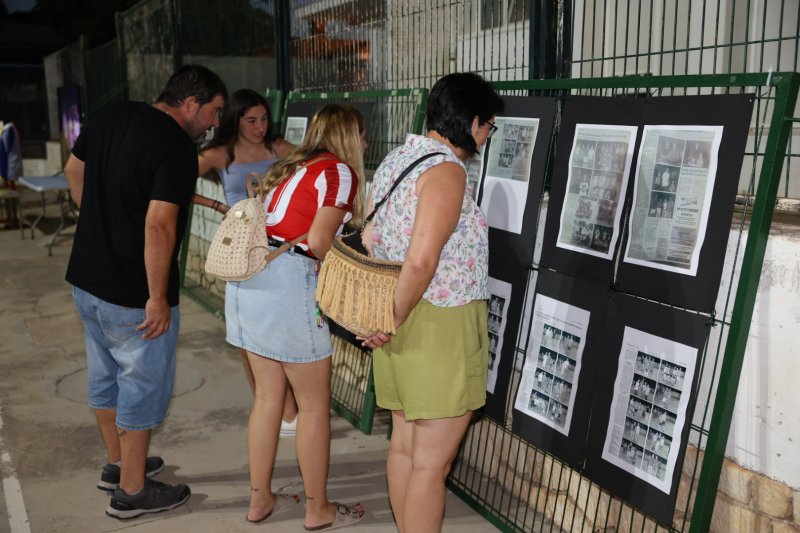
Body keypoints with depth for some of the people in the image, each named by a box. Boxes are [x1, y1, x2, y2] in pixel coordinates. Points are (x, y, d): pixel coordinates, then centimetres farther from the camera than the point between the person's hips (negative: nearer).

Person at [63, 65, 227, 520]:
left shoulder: (111, 118, 5)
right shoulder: (177, 148, -21)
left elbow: (74, 170, 19)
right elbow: (159, 226, -28)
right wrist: (158, 298, -21)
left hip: (86, 279, 9)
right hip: (132, 296, -9)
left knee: (106, 377, 22)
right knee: (143, 388, 8)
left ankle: (118, 463, 41)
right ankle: (132, 491, 22)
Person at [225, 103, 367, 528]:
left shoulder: (292, 167, 20)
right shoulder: (340, 171, -5)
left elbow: (276, 223, 14)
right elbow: (318, 241, -16)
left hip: (250, 275, 9)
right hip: (287, 285, -9)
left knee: (268, 396, 18)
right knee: (314, 404, 6)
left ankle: (260, 499, 29)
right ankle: (318, 510, 19)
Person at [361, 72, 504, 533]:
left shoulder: (397, 159, 10)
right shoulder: (447, 170, -17)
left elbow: (370, 237, 16)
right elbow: (421, 261, -26)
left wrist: (387, 315, 17)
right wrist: (392, 323, -14)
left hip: (407, 320, 9)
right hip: (441, 326, -9)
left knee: (405, 445, 19)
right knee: (433, 461, 2)